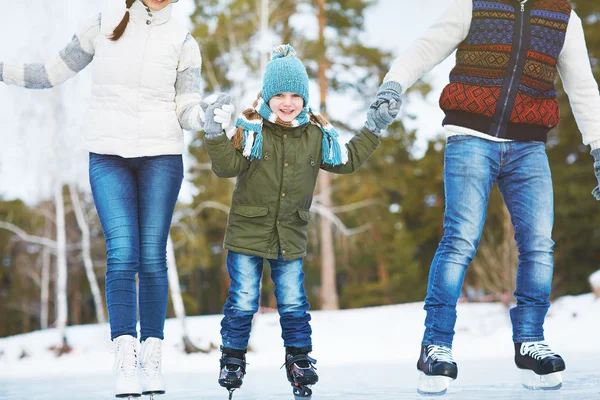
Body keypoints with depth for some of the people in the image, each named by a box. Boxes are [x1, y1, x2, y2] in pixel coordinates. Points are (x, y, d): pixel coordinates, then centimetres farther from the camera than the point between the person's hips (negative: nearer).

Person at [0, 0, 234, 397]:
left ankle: (152, 359, 4)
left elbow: (187, 110, 1)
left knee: (153, 256, -4)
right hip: (107, 155, 0)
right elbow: (53, 73, 15)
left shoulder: (182, 41, 5)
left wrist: (209, 117, -21)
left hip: (161, 155, 0)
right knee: (122, 252, -13)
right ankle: (126, 360, -13)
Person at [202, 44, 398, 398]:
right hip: (248, 232, -2)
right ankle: (233, 359, 17)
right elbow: (228, 166, -15)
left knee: (294, 303, 5)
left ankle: (299, 358, 21)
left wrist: (374, 130, 9)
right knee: (243, 301, 1)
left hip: (291, 236, 2)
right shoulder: (251, 127, -8)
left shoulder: (317, 134, 3)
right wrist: (216, 135, -29)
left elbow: (347, 161, 12)